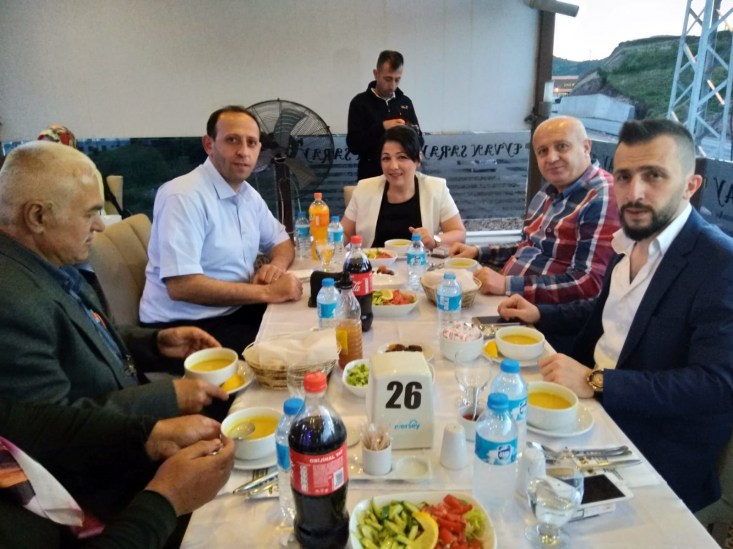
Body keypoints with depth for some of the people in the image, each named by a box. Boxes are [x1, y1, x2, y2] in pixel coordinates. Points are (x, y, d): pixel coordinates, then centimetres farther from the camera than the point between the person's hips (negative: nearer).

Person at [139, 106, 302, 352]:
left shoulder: (248, 194, 6)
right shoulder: (183, 196, -19)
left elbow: (282, 242, 18)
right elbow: (181, 285, -27)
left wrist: (276, 265, -7)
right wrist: (267, 292, -24)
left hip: (235, 309, 8)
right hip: (183, 324, -8)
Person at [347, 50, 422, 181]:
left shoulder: (405, 102, 8)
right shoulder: (360, 102, -4)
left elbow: (419, 141, 12)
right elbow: (353, 145, -11)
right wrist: (382, 127, -20)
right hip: (372, 177, -3)